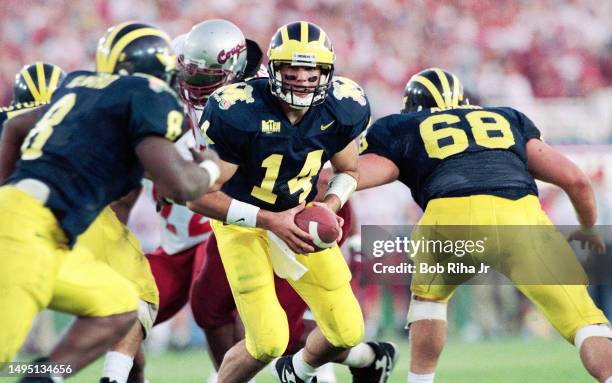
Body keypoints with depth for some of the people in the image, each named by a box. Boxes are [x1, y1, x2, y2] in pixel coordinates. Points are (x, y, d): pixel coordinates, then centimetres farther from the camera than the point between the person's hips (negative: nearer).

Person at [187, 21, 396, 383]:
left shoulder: (340, 109, -14)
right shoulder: (238, 113, -29)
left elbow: (348, 171, 6)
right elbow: (200, 196, -24)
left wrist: (330, 205, -15)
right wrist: (270, 221, -29)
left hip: (301, 218, 5)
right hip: (244, 220, -5)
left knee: (346, 332, 3)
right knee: (268, 342, -16)